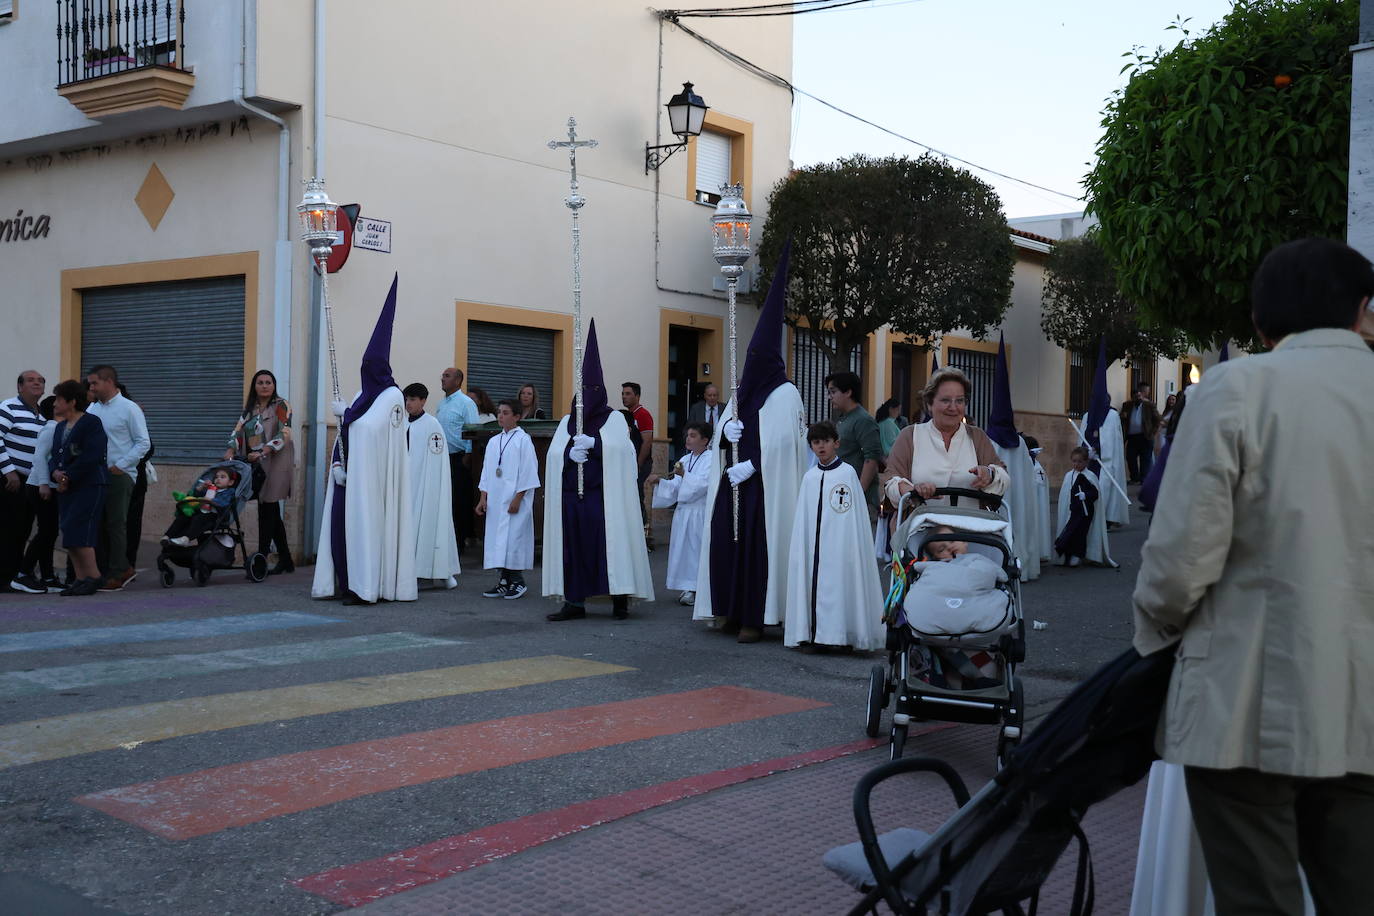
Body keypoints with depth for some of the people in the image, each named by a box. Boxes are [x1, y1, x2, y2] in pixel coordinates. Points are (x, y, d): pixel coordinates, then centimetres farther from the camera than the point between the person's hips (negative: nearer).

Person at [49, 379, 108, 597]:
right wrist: (56, 472, -5)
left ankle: (94, 576, -4)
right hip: (66, 488, 8)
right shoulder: (60, 426, 18)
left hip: (89, 486, -8)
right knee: (69, 536, 6)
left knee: (77, 533, -13)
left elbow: (92, 456, -17)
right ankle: (81, 578, 11)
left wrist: (68, 477, -16)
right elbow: (55, 456, 17)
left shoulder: (92, 422, -8)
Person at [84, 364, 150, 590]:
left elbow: (143, 443, -8)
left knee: (116, 524, -2)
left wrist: (119, 466, -13)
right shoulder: (92, 409, 11)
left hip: (119, 476, -6)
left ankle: (117, 574, 6)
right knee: (99, 524, 7)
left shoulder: (129, 409, -5)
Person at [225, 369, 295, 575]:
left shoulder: (281, 406, -2)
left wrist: (263, 452, -23)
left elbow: (284, 435, -12)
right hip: (256, 466, 6)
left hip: (274, 464, -6)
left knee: (267, 510, -10)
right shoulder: (250, 409, 17)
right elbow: (238, 431, 11)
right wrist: (231, 449, -8)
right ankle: (286, 561, 14)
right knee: (272, 513, 8)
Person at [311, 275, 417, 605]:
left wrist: (345, 413, -4)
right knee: (343, 521, 6)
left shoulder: (392, 396, -6)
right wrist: (337, 464, 0)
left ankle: (367, 586, -5)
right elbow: (346, 432, 13)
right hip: (351, 472, 8)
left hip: (374, 475, -8)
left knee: (366, 522, -8)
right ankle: (347, 583, 11)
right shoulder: (363, 395, 15)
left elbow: (371, 427, -17)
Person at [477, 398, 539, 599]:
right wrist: (483, 498, 9)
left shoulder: (523, 440, -6)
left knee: (513, 538, -7)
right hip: (495, 500, 6)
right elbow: (486, 472, 16)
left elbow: (528, 472, -9)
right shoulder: (493, 442, 13)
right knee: (496, 538, 6)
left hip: (515, 501, -6)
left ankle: (518, 582, 3)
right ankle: (503, 581, 13)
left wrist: (517, 499, -13)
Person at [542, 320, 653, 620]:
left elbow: (620, 446, -10)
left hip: (603, 492, -3)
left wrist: (592, 443, -19)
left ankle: (619, 599, -2)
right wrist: (571, 453, -15)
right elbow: (554, 452, 4)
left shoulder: (614, 418, 8)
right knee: (574, 544, 0)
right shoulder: (568, 421, 17)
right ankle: (574, 602, 3)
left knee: (609, 541, -7)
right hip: (571, 492, 3)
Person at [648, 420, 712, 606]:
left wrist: (684, 474, -26)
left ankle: (697, 588, -2)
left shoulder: (711, 459, -5)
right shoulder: (684, 460, 17)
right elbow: (674, 487, 12)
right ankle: (688, 588, 9)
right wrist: (659, 481, -3)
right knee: (682, 547, 4)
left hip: (701, 512, -7)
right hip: (683, 512, 7)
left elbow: (702, 484, -18)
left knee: (697, 547, -7)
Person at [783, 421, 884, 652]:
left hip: (839, 544, -4)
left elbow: (855, 518, -4)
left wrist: (852, 549, -10)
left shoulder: (847, 473, -1)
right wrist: (800, 552, 9)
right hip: (813, 545, 4)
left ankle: (836, 632, -3)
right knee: (812, 584, 2)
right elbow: (802, 521, 14)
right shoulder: (809, 477, 11)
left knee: (836, 586, -7)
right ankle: (812, 633, 7)